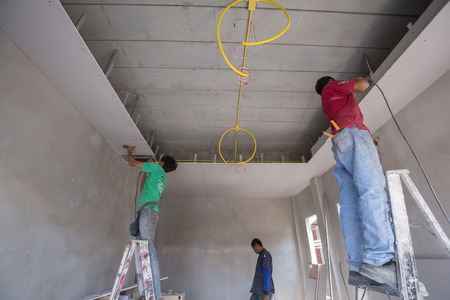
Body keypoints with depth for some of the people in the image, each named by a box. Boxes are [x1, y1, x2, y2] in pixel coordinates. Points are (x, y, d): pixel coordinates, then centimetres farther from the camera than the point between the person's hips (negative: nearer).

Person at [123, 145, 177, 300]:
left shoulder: (157, 168, 6)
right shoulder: (163, 178, 27)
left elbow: (132, 162, 10)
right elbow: (145, 184, 42)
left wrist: (130, 152, 30)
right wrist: (146, 170, 49)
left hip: (148, 210, -9)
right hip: (148, 212, 9)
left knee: (149, 250, -15)